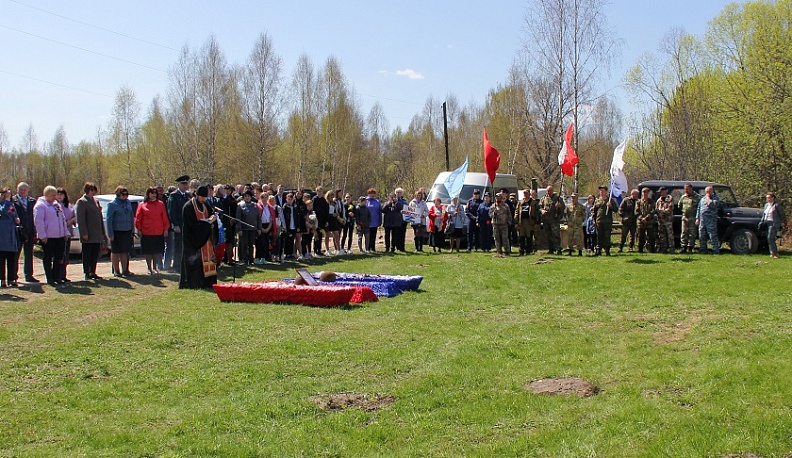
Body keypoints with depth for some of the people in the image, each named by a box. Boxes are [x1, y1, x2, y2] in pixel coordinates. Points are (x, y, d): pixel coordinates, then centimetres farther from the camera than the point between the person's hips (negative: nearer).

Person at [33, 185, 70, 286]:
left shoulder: (57, 205, 18)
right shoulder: (40, 205, -7)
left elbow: (63, 219, 23)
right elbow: (38, 221, -14)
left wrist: (65, 233, 16)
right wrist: (42, 235, -18)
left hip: (60, 236, 8)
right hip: (48, 237, -7)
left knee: (59, 258, 9)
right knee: (48, 258, 0)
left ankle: (57, 277, 17)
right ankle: (50, 279, 5)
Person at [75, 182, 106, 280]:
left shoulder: (95, 201, 16)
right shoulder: (82, 202, -7)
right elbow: (80, 219, -13)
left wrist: (103, 233, 16)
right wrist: (84, 233, -19)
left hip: (97, 235, 7)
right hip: (88, 235, -7)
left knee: (95, 254, 10)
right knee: (87, 254, 0)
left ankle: (93, 273, 17)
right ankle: (87, 273, 6)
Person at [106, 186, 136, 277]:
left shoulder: (128, 202, 8)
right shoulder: (112, 204, -7)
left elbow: (132, 216, 15)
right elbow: (109, 219, -9)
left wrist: (132, 229, 9)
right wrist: (110, 233, -13)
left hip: (127, 231, 5)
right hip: (117, 231, -5)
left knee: (125, 251, 8)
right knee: (115, 252, 5)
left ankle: (125, 270, 15)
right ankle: (116, 271, 13)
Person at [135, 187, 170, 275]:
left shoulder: (160, 204, 7)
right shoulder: (142, 205, 3)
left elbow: (165, 218, 8)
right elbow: (138, 219, 6)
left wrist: (166, 229, 4)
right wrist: (139, 230, 1)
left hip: (159, 233, 1)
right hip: (146, 233, -1)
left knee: (158, 251, 0)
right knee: (148, 252, 4)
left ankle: (155, 268, 11)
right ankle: (149, 268, 15)